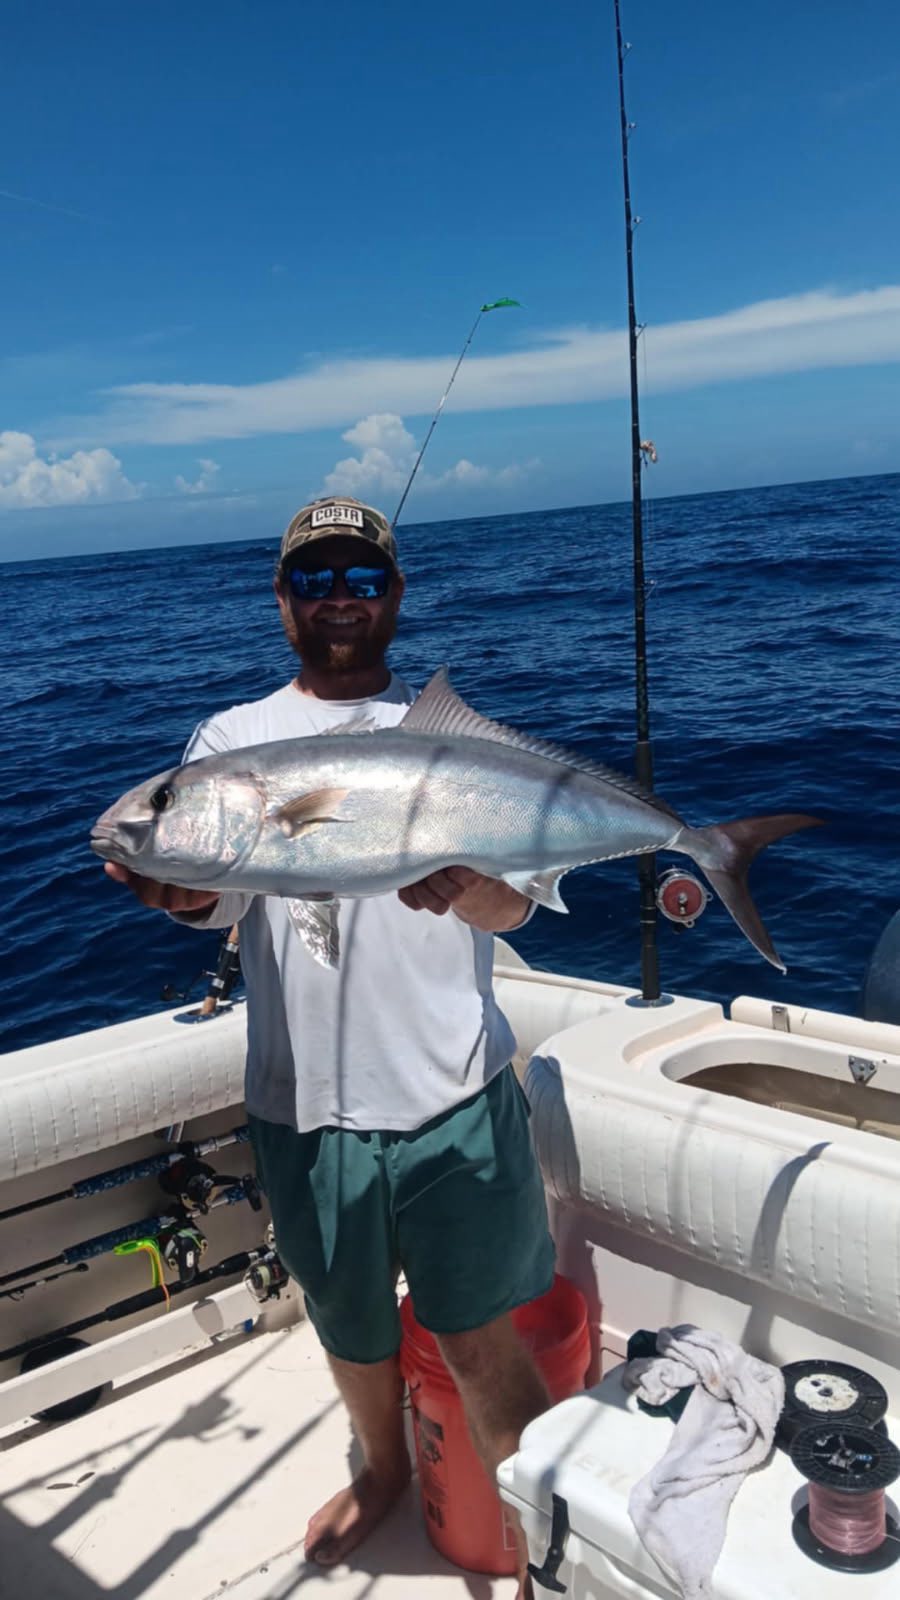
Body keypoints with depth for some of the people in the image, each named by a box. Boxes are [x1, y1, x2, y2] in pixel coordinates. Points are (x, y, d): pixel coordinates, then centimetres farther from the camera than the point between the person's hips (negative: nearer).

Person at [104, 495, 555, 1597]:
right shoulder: (231, 738, 5)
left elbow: (512, 906, -8)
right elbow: (217, 896, -10)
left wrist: (461, 883, -33)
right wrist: (178, 886, -34)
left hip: (453, 1094, -2)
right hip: (303, 1103, 2)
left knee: (479, 1340, 5)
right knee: (349, 1325, 22)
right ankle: (384, 1470, 52)